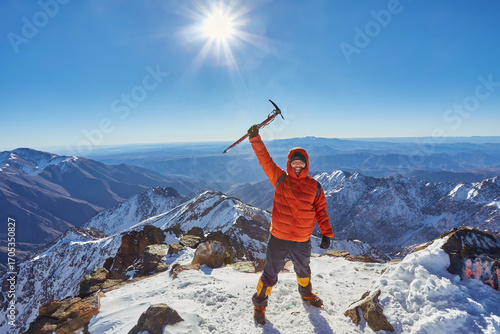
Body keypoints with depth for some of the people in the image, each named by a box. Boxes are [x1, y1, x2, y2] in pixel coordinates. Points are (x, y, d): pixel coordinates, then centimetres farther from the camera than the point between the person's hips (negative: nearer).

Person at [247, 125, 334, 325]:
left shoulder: (314, 186, -2)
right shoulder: (280, 180, -6)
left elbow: (321, 211, 2)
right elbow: (265, 160, -11)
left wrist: (326, 233, -3)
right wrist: (255, 139, -18)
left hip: (302, 242, 2)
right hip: (278, 239, -2)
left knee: (303, 271, 27)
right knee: (270, 273, 10)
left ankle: (306, 294, 56)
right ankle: (259, 304, 32)